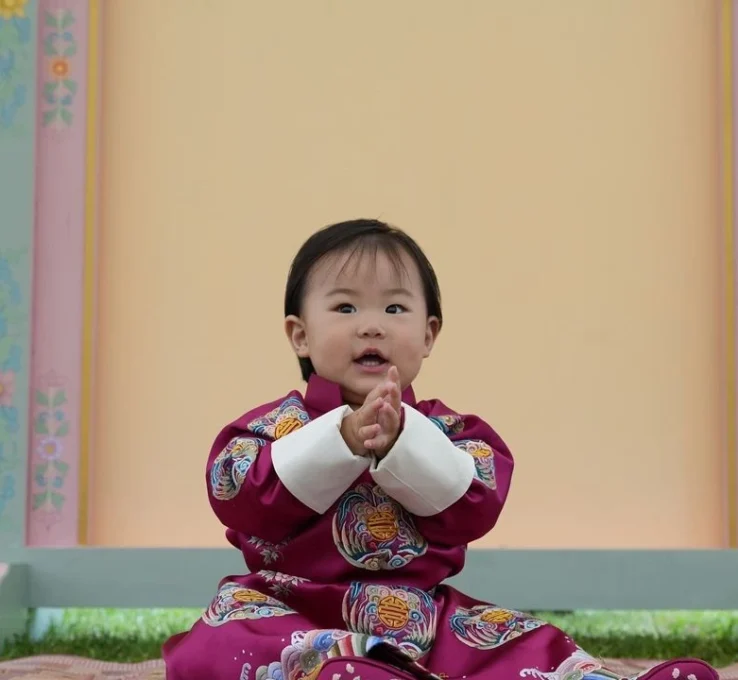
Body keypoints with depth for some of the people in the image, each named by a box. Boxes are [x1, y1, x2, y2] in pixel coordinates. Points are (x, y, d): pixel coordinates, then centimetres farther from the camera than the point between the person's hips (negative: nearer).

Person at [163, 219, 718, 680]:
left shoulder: (444, 429, 10)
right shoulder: (279, 424, 5)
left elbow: (474, 504, -8)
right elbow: (237, 497, -14)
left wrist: (399, 439, -25)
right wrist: (342, 437, -24)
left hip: (424, 615, 3)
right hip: (296, 611, -3)